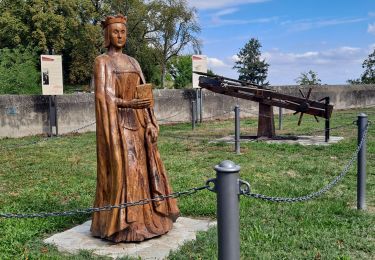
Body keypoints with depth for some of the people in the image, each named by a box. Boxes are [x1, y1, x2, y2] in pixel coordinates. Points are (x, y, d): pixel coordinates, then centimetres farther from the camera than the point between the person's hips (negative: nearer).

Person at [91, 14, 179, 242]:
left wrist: (150, 123, 2)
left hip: (137, 122, 7)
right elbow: (103, 97, -13)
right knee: (123, 170, -8)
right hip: (117, 122, -6)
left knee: (143, 169, 7)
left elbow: (143, 93, 12)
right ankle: (122, 224, 1)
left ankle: (145, 217, 18)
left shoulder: (132, 62, 17)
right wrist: (128, 104, -29)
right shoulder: (102, 61, -2)